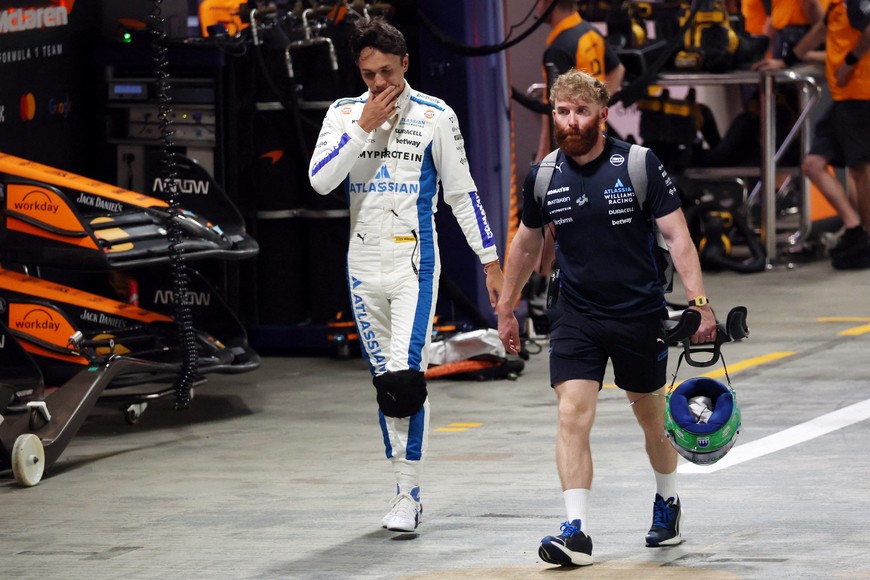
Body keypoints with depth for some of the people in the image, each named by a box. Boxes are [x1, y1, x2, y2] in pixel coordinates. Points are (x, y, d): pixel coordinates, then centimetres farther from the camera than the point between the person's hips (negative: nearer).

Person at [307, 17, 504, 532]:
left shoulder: (435, 117, -3)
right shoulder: (344, 114, 4)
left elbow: (462, 193, 2)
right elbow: (320, 181, -10)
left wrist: (491, 262, 0)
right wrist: (364, 126, -15)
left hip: (414, 263, -4)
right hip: (364, 267, 4)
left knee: (406, 378, -15)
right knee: (385, 383, 9)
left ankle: (410, 494, -11)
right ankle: (405, 487, 18)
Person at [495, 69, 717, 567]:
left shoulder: (639, 165, -9)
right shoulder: (544, 178, 0)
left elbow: (677, 235, -7)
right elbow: (527, 244, 15)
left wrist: (699, 302, -15)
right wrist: (507, 309, 19)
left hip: (640, 315, -1)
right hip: (575, 317, 2)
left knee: (653, 416, 14)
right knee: (572, 417, -14)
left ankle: (668, 502, 39)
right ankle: (578, 531, -17)